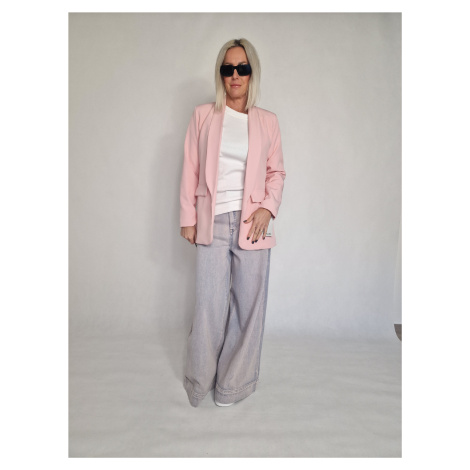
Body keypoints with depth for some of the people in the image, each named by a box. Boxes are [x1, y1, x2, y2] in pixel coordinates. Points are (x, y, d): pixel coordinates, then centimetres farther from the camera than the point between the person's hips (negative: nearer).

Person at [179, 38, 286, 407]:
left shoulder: (268, 121, 11)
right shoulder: (203, 116, 9)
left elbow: (277, 172, 12)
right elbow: (190, 169, 7)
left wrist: (268, 208, -5)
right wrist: (188, 218, 3)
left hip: (252, 223, 1)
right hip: (213, 222, 0)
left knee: (249, 303, 6)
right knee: (210, 304, 2)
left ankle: (234, 383, 28)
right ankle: (200, 382, 27)